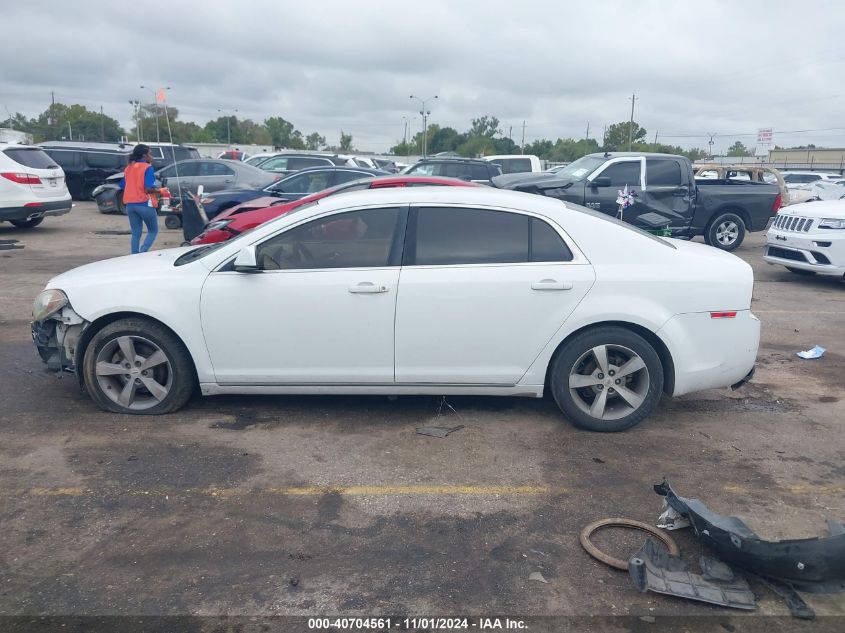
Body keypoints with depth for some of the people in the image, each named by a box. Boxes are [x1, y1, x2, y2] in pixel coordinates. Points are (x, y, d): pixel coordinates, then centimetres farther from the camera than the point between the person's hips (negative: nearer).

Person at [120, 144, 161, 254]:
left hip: (130, 204, 7)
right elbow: (149, 188, -19)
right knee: (153, 231, 6)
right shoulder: (147, 168, -9)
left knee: (135, 233, 11)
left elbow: (123, 186, 15)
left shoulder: (128, 168, 13)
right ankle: (142, 253, -12)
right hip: (144, 204, -7)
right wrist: (160, 191, -4)